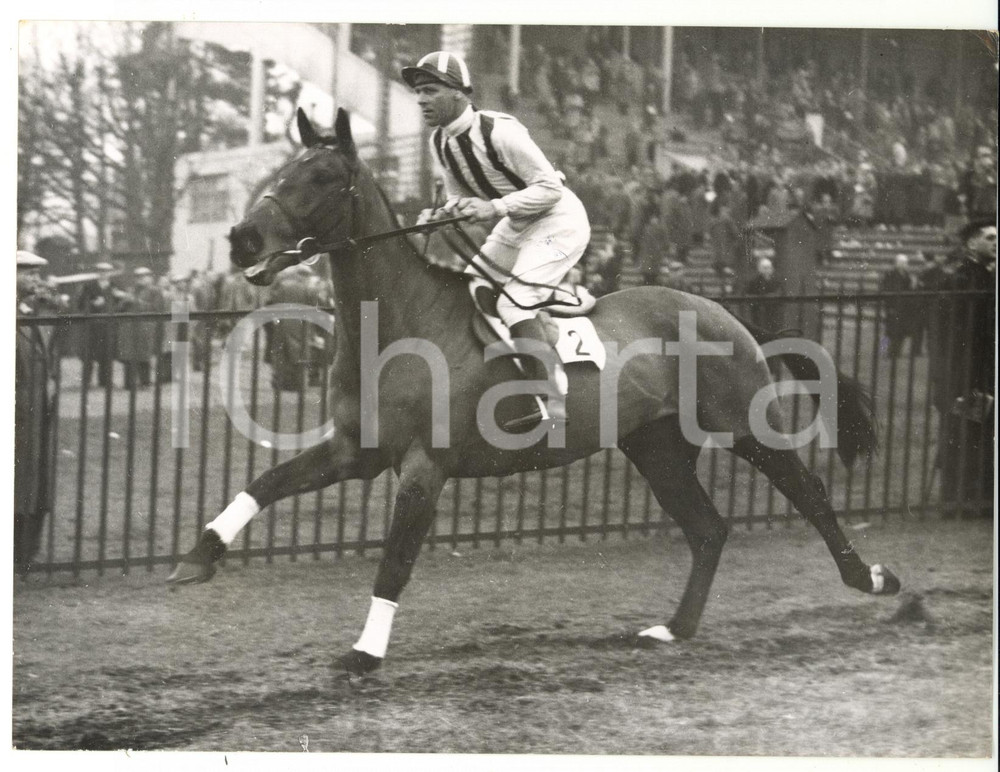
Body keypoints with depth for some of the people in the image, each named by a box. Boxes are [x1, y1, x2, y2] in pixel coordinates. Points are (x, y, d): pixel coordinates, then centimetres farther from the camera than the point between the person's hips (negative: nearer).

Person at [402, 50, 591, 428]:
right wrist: (441, 215, -12)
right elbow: (460, 198, 10)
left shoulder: (499, 131, -26)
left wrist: (494, 208, -33)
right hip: (517, 224, 9)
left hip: (559, 219, -9)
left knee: (514, 303, -24)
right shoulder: (440, 142, -1)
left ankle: (553, 404, -27)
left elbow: (550, 188, -25)